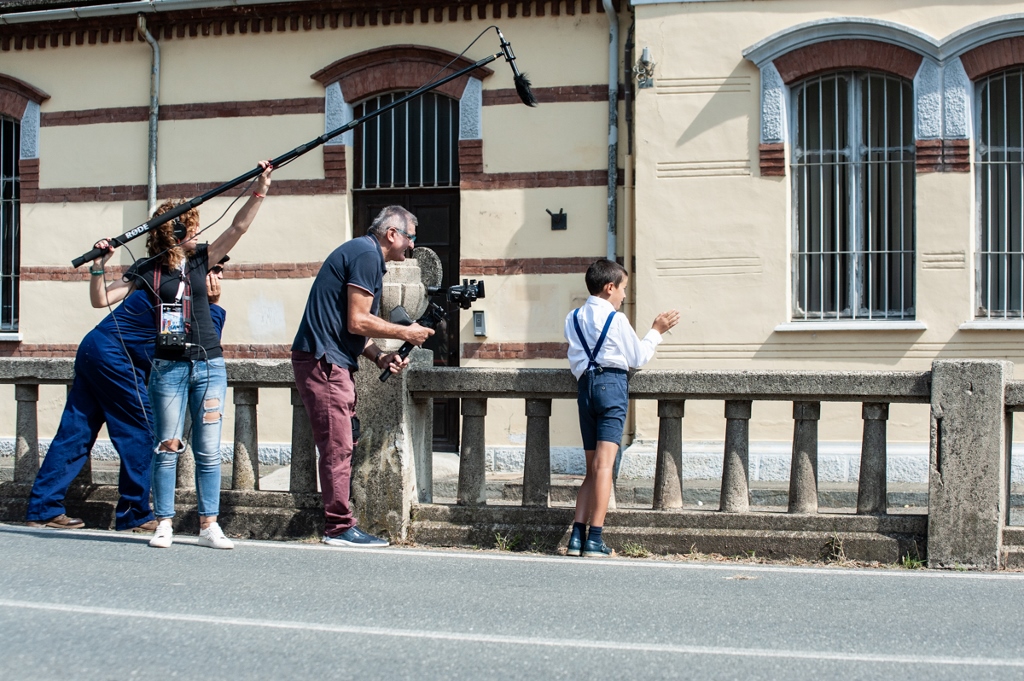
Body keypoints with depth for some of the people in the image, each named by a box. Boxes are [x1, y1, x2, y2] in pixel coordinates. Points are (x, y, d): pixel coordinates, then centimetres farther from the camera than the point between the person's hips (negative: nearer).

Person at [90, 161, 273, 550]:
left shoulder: (201, 260, 8)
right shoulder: (148, 270, 2)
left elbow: (238, 227, 1)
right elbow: (101, 300, 0)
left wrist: (260, 190, -8)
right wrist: (99, 266, -14)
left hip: (209, 365, 2)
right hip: (169, 367, -2)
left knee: (208, 451, 2)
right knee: (167, 448, 1)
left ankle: (209, 526, 6)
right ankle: (164, 525, 8)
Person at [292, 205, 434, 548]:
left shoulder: (364, 254, 21)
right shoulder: (366, 255, -12)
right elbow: (357, 323, -18)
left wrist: (381, 357, 6)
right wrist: (406, 333, -7)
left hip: (330, 362, 11)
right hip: (323, 362, -11)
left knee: (341, 447, 11)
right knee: (338, 448, -8)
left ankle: (338, 525, 15)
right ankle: (339, 528, -4)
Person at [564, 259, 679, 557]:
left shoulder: (573, 318, 15)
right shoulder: (616, 319, -1)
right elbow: (638, 359, 5)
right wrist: (656, 331, 17)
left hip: (584, 386, 6)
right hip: (612, 384, -6)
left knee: (592, 467, 10)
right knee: (604, 464, -11)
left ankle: (577, 536, 0)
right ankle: (595, 538, -16)